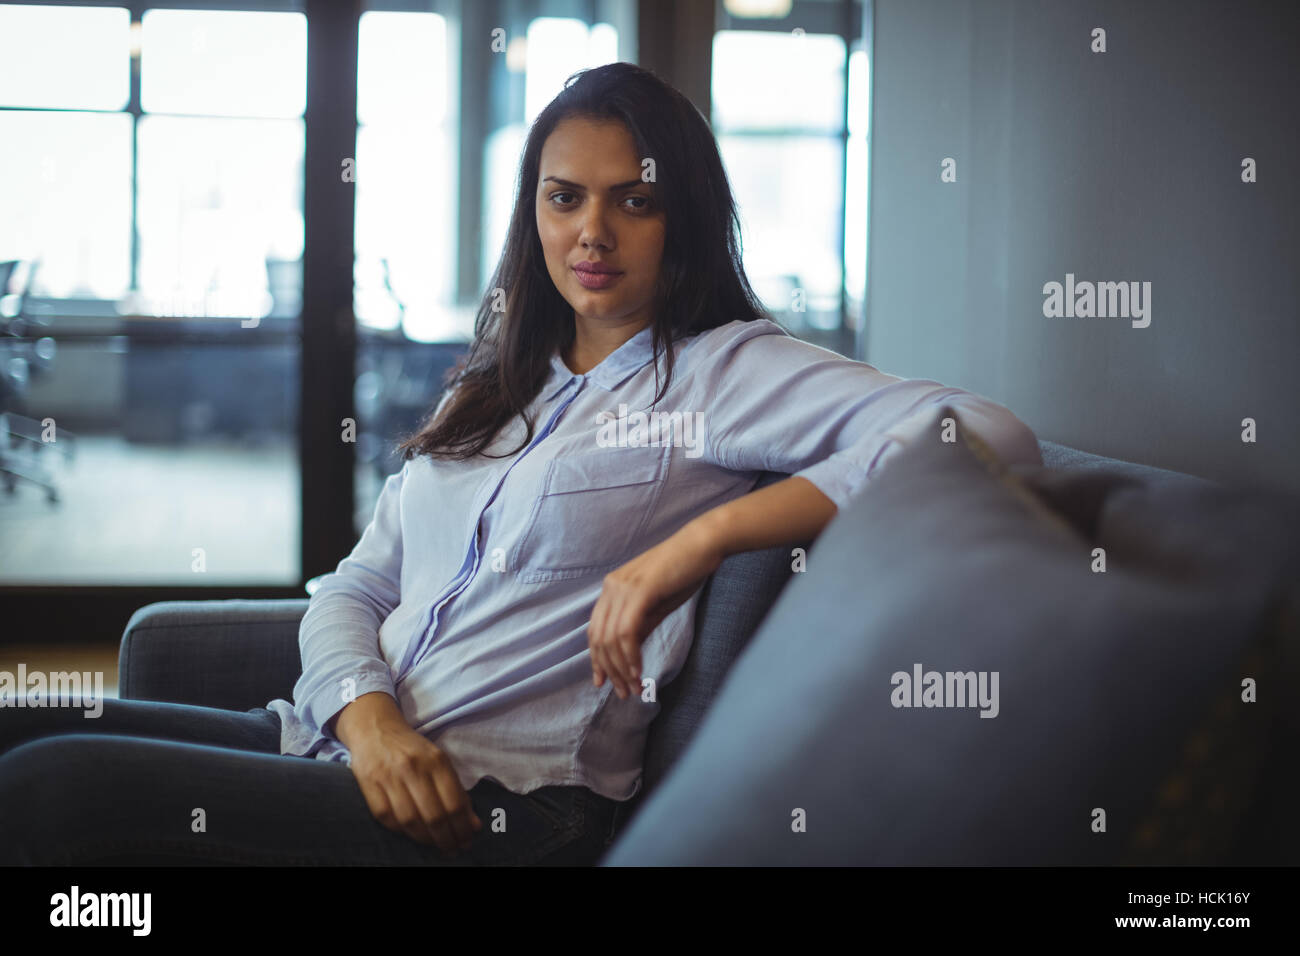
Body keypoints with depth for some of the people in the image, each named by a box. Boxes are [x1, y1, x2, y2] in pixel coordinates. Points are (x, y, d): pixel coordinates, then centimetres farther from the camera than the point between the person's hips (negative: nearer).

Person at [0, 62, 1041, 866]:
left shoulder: (725, 371, -1)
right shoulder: (493, 388, 21)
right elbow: (353, 587, 18)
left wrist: (699, 536, -20)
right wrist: (366, 711, -7)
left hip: (501, 809, -7)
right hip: (337, 745, 7)